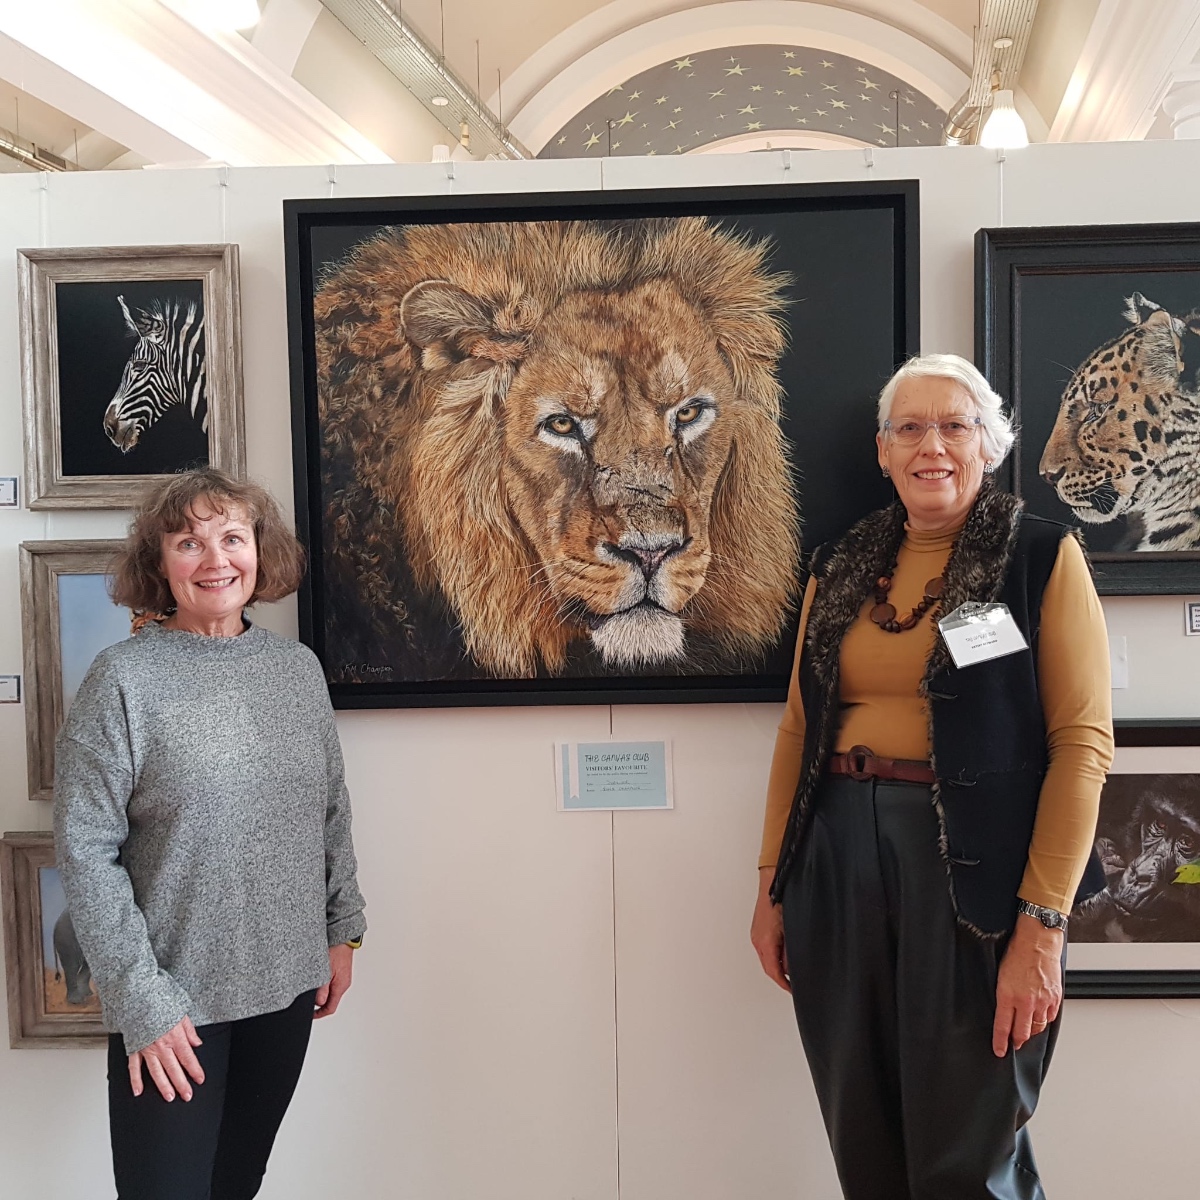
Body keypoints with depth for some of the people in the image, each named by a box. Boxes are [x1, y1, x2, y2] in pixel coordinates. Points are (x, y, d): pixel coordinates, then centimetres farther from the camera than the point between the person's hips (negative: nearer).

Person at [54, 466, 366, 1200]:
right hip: (172, 1004, -4)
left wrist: (342, 930, 10)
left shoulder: (299, 667, 3)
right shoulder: (125, 679, -11)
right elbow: (86, 852, -12)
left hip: (289, 986, 4)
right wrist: (141, 1001, -14)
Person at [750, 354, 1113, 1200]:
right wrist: (773, 883, 10)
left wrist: (1042, 925, -14)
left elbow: (1082, 741, -9)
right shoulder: (841, 567, 10)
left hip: (974, 867, -4)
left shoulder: (1043, 557, -3)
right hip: (840, 856, 5)